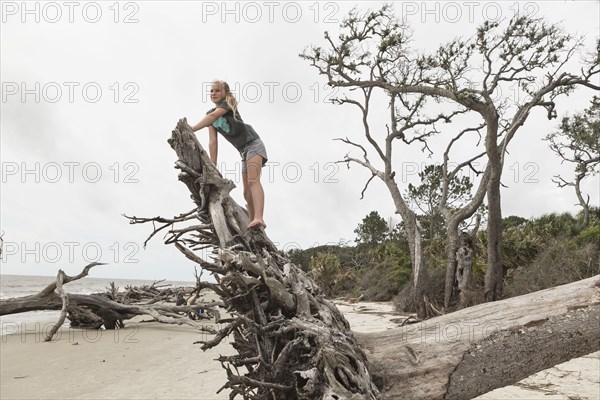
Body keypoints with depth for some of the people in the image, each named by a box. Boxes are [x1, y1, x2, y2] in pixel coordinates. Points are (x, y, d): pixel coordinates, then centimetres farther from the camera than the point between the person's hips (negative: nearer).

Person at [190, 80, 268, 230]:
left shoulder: (227, 105, -5)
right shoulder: (210, 114, 14)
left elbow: (213, 116, -26)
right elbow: (213, 142, 4)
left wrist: (190, 129, -36)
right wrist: (213, 165, -6)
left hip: (253, 144, -8)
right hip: (243, 151, 8)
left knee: (253, 180, -29)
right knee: (247, 192, 6)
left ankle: (259, 219, -47)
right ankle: (253, 223, 13)